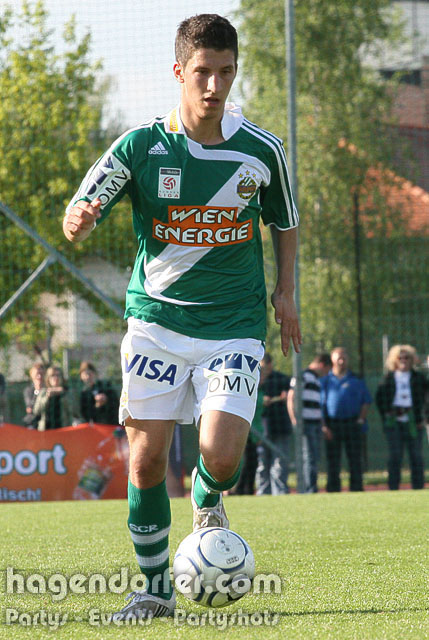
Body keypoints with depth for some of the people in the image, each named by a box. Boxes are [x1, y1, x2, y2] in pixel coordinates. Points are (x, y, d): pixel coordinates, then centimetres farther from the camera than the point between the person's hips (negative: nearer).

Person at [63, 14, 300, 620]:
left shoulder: (262, 150, -3)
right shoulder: (141, 145, -7)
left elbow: (285, 221, 16)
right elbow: (77, 223, -7)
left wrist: (284, 291, 6)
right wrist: (79, 219, -30)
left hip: (234, 325, 0)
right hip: (157, 319, 0)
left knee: (221, 457, -16)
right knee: (146, 460, -4)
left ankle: (207, 501, 21)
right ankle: (155, 587, 14)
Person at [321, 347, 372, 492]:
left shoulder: (356, 380, 10)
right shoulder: (325, 380, 8)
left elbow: (366, 401, 12)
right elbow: (319, 405, 5)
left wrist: (361, 419, -3)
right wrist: (323, 426, -6)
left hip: (352, 424, 0)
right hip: (332, 425, 0)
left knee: (355, 460, -2)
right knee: (333, 462, 0)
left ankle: (356, 490, 1)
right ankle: (333, 492, 3)